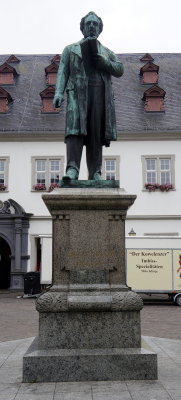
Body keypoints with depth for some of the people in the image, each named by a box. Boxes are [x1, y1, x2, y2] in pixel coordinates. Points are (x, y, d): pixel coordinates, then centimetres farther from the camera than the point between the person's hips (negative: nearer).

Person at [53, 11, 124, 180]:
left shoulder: (107, 53, 25)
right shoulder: (70, 49, 22)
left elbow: (119, 70, 10)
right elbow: (62, 72, 11)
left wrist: (102, 61, -6)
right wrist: (58, 93, -5)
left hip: (100, 94, 2)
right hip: (78, 92, -2)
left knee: (96, 134, -6)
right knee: (75, 128, -19)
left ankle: (95, 173, -6)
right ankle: (72, 169, -27)